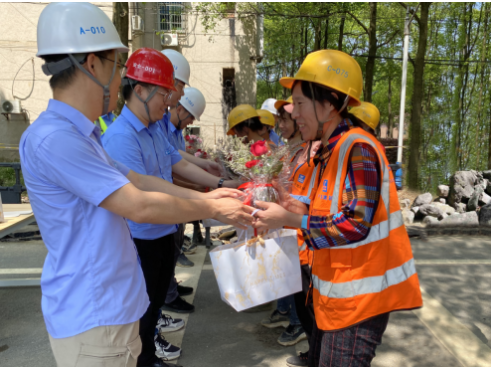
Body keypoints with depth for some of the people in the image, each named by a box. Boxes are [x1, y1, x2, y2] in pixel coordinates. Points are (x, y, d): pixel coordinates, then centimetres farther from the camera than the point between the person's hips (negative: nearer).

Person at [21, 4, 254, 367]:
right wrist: (212, 210, -12)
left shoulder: (82, 135, 10)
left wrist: (204, 197, 6)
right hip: (91, 319, -9)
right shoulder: (51, 139, -24)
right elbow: (138, 205, -24)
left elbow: (139, 180, 11)